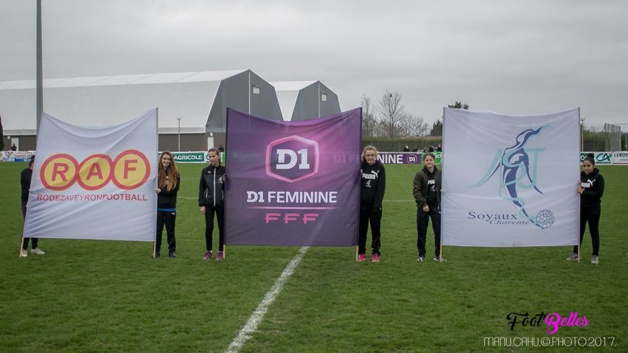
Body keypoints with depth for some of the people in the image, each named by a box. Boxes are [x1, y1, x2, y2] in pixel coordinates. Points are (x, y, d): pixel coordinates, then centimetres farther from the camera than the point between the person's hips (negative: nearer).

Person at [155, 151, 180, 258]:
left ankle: (172, 250, 19)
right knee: (157, 230, 6)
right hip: (157, 206, 0)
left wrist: (161, 191, -15)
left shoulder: (175, 174, 0)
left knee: (170, 230, 10)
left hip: (170, 207, 1)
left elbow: (175, 189, -7)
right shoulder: (156, 172, -3)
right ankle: (157, 250, 17)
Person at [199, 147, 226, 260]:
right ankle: (208, 251, 13)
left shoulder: (224, 170, -3)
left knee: (222, 227, 5)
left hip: (221, 203, -1)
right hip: (208, 203, 1)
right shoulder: (205, 171, 2)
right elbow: (201, 188, 4)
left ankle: (221, 251, 16)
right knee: (209, 227, -2)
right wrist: (201, 204, -1)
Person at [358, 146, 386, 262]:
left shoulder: (380, 167, -3)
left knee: (376, 228, 6)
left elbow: (381, 187, -6)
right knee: (361, 228, 8)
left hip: (375, 204, -1)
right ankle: (361, 252, 19)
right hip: (361, 204, 1)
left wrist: (377, 204, -12)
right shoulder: (360, 166, 0)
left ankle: (375, 253, 15)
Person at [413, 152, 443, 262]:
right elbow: (416, 190, -9)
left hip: (436, 206, 2)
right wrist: (423, 204, -15)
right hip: (423, 206, -2)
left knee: (438, 231, 0)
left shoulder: (439, 174, 1)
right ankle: (421, 255, 16)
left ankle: (438, 255, 11)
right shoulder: (420, 174, -7)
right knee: (421, 232, 5)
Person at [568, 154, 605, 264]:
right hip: (580, 208, 4)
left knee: (594, 231, 5)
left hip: (593, 209, -4)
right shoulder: (580, 175, 3)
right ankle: (575, 253, 21)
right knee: (579, 230, 11)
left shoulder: (598, 177, -9)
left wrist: (583, 193, -21)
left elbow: (599, 193, -18)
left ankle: (595, 255, 13)